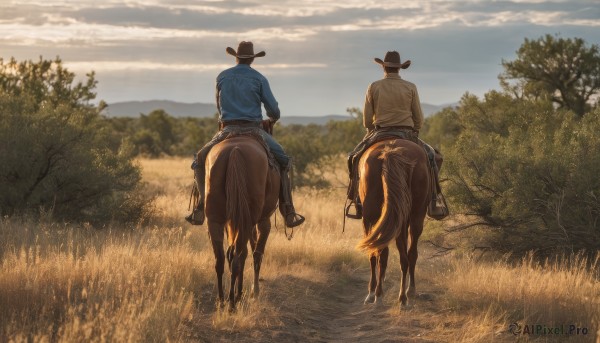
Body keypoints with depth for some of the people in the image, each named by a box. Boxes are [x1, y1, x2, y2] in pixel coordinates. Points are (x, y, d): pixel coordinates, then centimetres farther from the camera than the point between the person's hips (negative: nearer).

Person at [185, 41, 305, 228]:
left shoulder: (222, 77, 9)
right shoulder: (259, 79, 3)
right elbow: (274, 110, 2)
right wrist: (273, 120, 25)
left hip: (228, 130, 1)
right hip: (254, 131, -1)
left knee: (200, 160, 19)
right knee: (283, 162, 17)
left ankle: (200, 209, 2)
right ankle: (289, 213, 7)